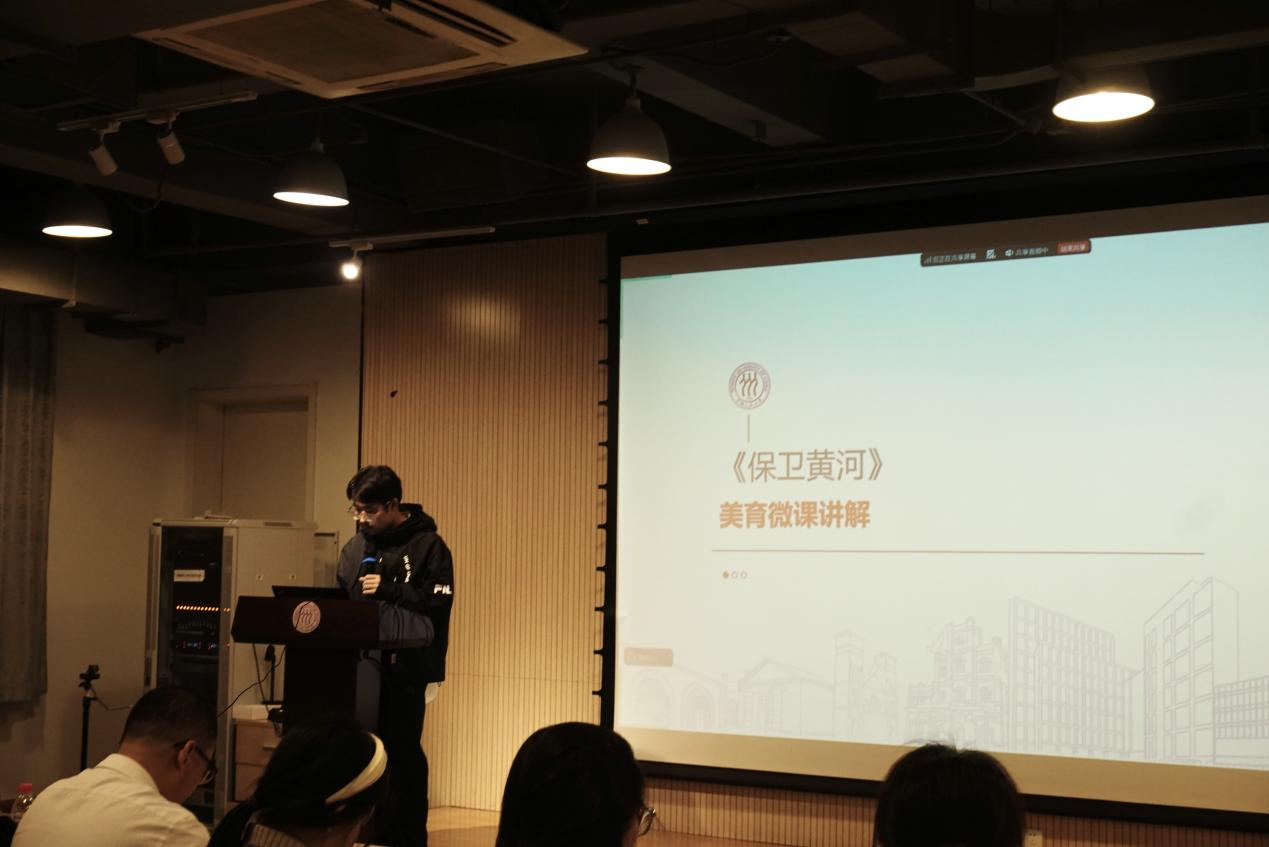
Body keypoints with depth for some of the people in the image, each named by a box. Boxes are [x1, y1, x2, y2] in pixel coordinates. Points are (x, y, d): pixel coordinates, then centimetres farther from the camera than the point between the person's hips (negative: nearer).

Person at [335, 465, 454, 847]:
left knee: (402, 752, -3)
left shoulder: (427, 545, -4)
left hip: (405, 667, -6)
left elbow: (437, 603, -12)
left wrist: (389, 590, -15)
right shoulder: (355, 548, 15)